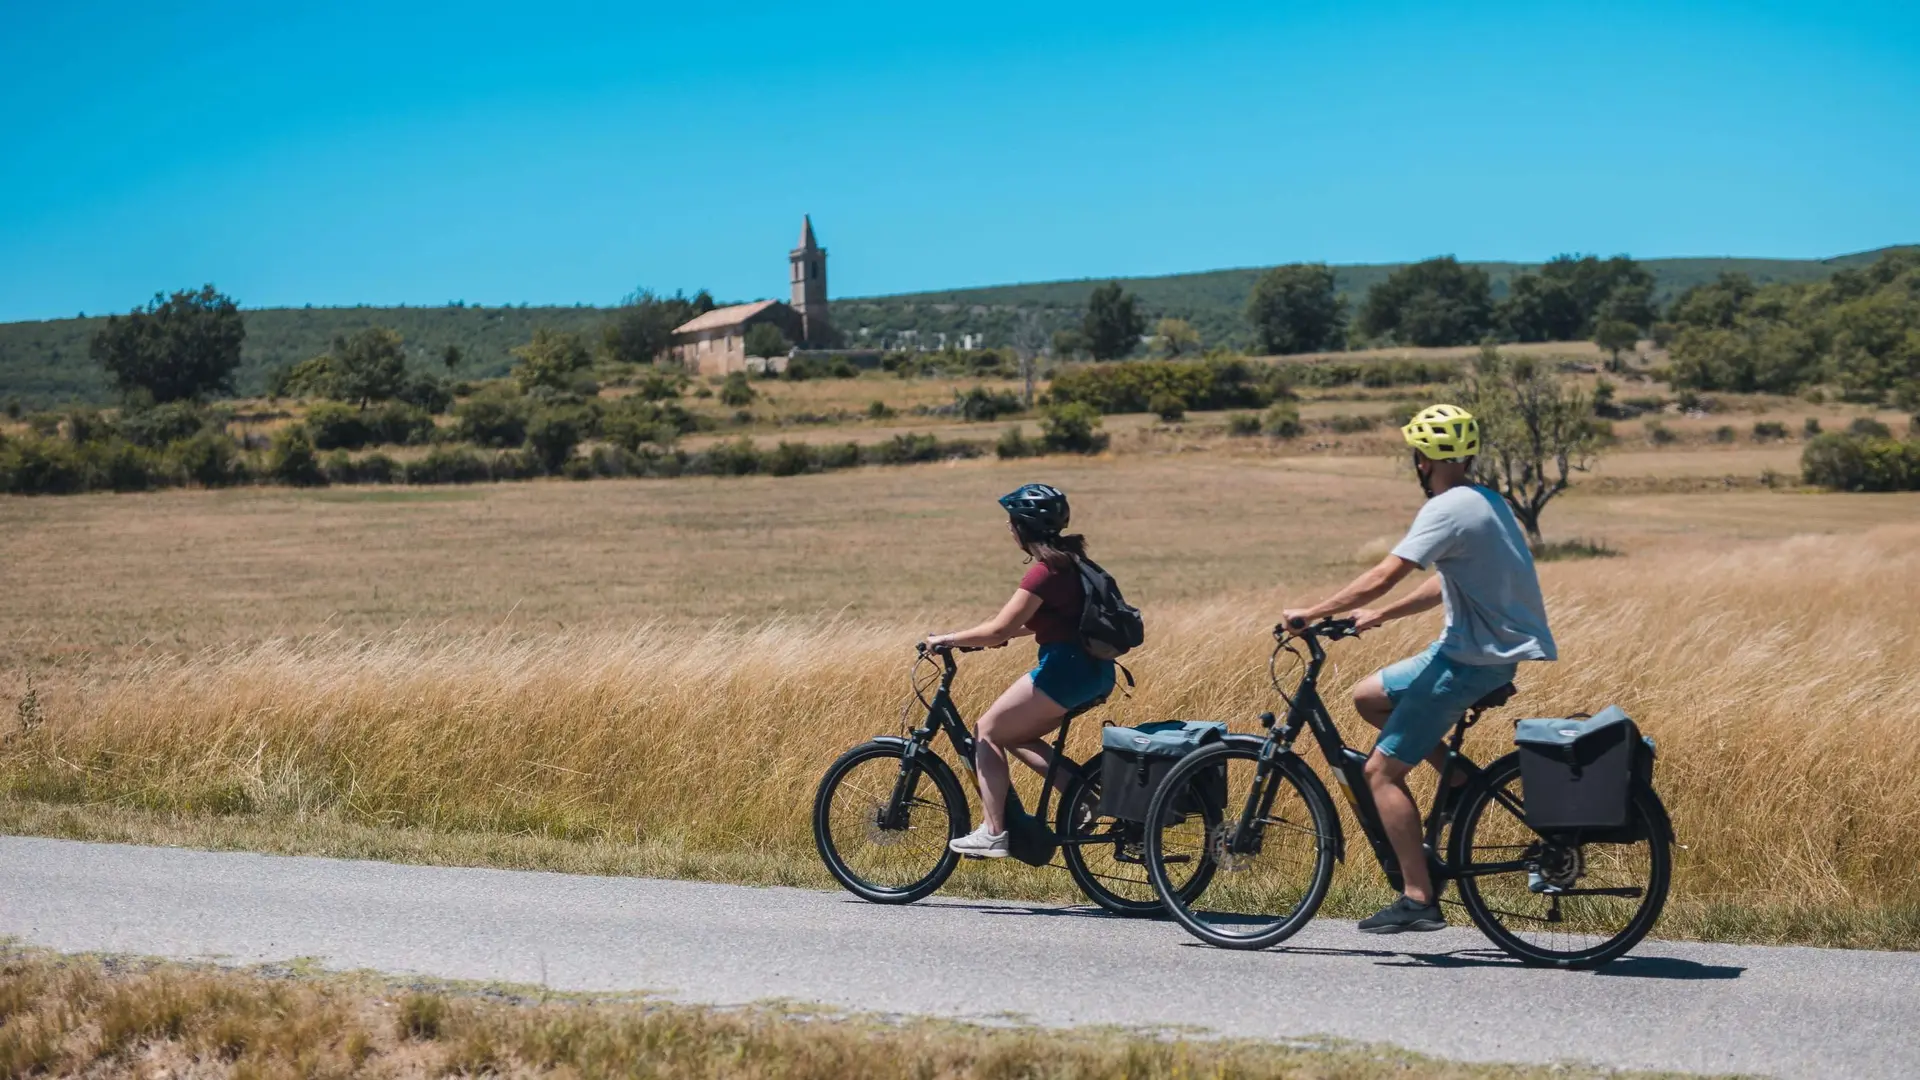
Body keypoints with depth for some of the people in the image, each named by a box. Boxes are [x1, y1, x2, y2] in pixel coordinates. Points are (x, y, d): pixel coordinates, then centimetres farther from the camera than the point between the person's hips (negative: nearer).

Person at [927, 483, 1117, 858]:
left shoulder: (1045, 571, -16)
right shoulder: (1068, 558, 13)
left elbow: (997, 631, -19)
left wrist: (946, 639, -8)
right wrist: (1000, 634, 20)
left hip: (1066, 669, -9)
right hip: (1093, 672, 9)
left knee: (988, 731, 2)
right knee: (1014, 735, 19)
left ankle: (993, 833, -2)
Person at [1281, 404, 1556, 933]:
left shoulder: (1450, 509, -18)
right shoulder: (1484, 501, 13)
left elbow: (1383, 577, -24)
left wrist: (1311, 613, -17)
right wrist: (1380, 615, 19)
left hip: (1474, 661, -10)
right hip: (1492, 647, 10)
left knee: (1382, 771, -7)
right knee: (1368, 697, 19)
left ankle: (1419, 900, -8)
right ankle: (1458, 780, 15)